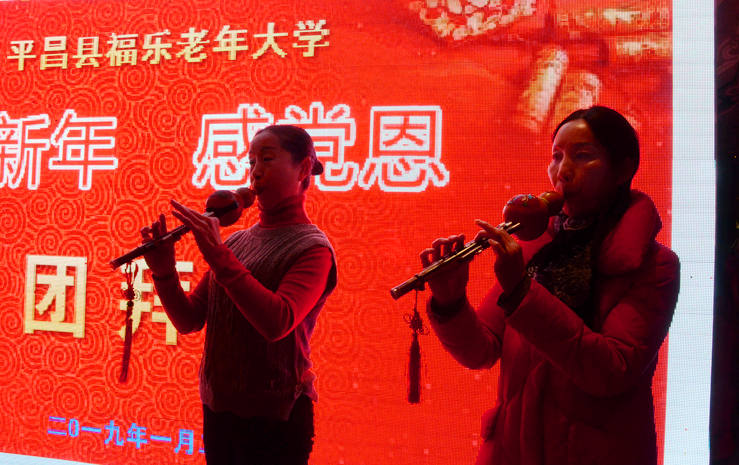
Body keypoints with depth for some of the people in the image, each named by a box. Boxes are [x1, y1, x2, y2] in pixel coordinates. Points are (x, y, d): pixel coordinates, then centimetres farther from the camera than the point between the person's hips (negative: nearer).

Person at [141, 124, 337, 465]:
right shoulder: (236, 241, 7)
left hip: (274, 417, -5)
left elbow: (276, 323, -26)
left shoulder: (313, 248, -10)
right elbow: (189, 321, 6)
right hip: (218, 409, 6)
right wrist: (164, 272, -11)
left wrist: (217, 254, -25)